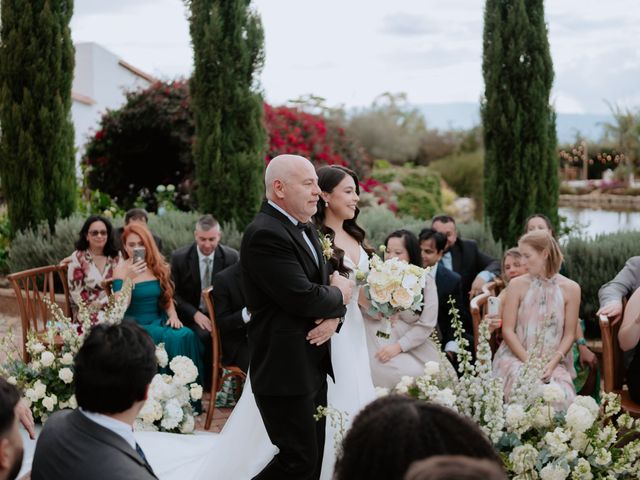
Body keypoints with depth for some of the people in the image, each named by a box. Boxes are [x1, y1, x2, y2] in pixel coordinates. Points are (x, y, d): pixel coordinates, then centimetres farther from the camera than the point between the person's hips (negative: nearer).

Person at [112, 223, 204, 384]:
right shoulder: (121, 269, -5)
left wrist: (173, 316, -3)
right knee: (171, 338, -30)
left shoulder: (157, 266, 9)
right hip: (135, 326, -5)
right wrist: (130, 278, -26)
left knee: (187, 335, -25)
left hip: (159, 321, 5)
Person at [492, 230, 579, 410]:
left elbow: (569, 334, 3)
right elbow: (507, 330, -1)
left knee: (562, 396, -29)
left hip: (554, 362, 1)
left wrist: (552, 364, -11)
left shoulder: (570, 288, 2)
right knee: (526, 392, -32)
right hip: (517, 357, -1)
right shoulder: (517, 285, 1)